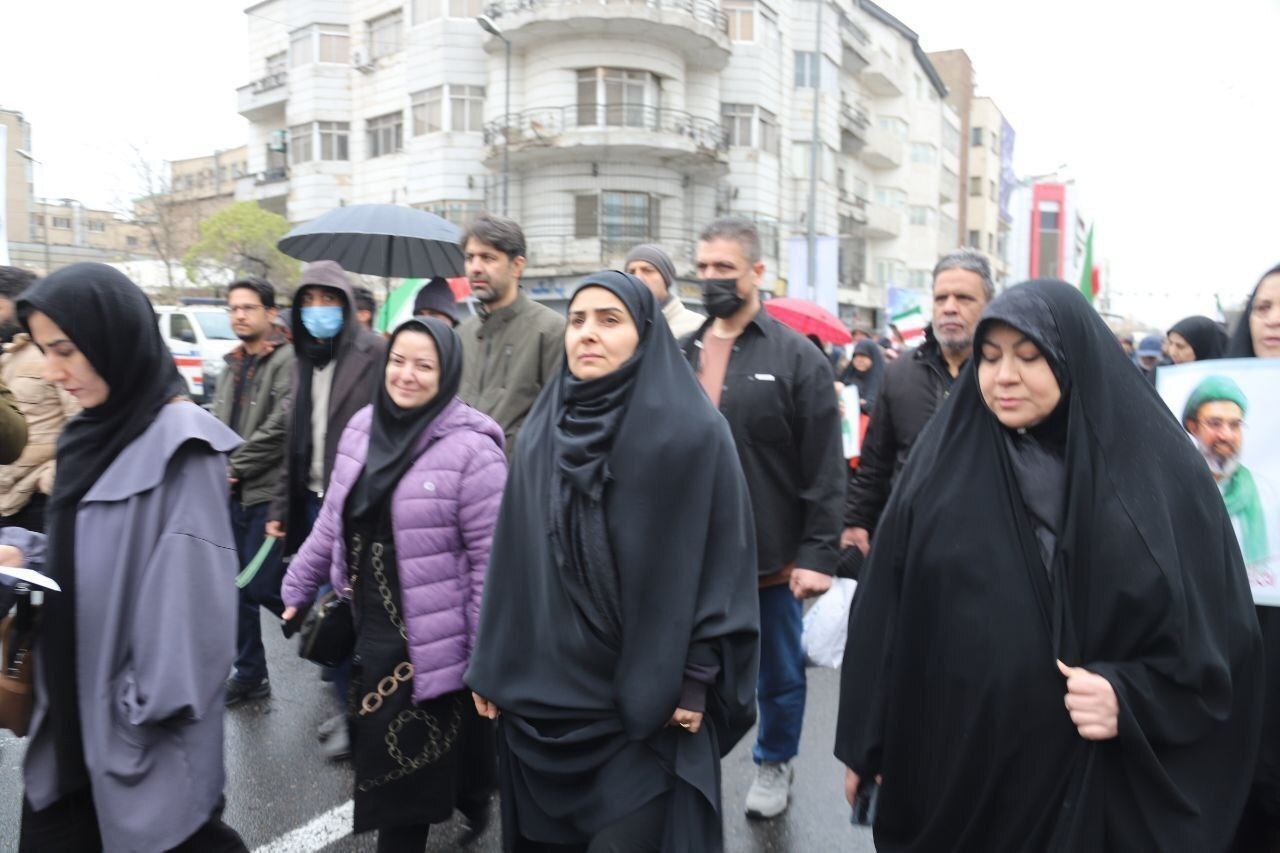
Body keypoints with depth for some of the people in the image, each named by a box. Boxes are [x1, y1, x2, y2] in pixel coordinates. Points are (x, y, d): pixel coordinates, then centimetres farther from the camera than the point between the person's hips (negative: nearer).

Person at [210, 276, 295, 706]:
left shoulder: (287, 360, -12)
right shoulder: (234, 365, 15)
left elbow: (279, 427, -19)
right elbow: (217, 423, 15)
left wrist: (235, 468, -12)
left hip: (267, 493, -8)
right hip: (232, 493, 8)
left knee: (262, 586, -7)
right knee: (236, 585, 12)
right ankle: (249, 673, 25)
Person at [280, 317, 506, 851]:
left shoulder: (471, 449, -17)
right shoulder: (362, 427, 4)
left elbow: (490, 558, -16)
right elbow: (333, 521, 15)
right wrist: (298, 588, 19)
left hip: (430, 642, -7)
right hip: (368, 631, 7)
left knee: (407, 769, 4)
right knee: (381, 758, 20)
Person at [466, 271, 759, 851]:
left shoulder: (693, 433, -10)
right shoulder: (541, 432, 4)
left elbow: (722, 563, -10)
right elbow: (512, 558, 8)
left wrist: (696, 681, -12)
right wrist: (491, 666, 8)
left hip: (646, 699, -4)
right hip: (541, 691, 5)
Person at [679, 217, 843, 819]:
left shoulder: (797, 357, -7)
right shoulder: (681, 356, 6)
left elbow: (825, 469, -9)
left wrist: (818, 554, -13)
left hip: (772, 556, -3)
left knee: (779, 672, 17)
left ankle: (774, 764, 40)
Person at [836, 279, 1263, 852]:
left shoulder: (1160, 470, -5)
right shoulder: (943, 463, -3)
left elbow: (1221, 629, -1)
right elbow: (885, 613, -1)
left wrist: (1132, 698, -16)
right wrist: (867, 743, 1)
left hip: (1096, 779, 0)